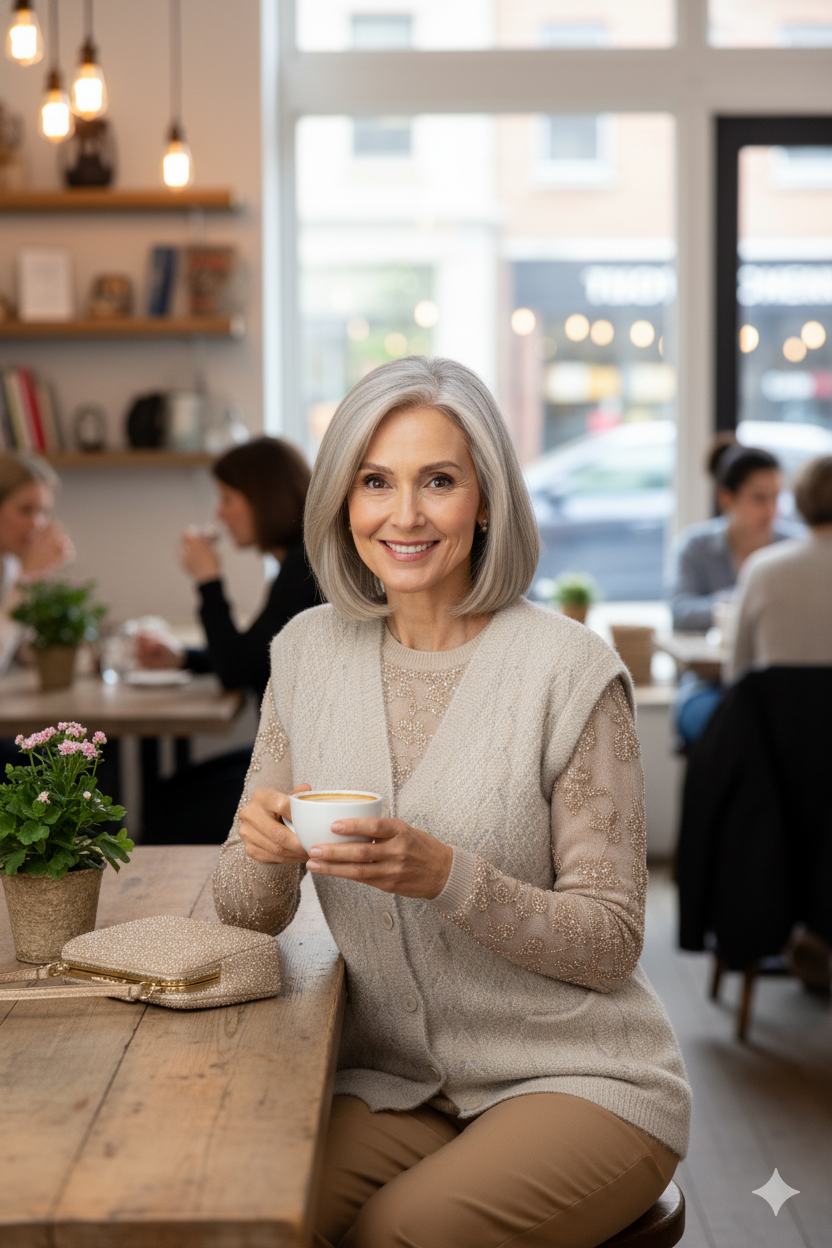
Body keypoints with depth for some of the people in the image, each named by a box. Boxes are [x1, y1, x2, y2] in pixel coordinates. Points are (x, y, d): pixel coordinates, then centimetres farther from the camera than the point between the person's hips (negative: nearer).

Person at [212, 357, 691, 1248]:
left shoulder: (568, 671, -12)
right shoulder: (309, 654, 3)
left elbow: (611, 942, -10)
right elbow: (247, 917, 6)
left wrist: (446, 877, -26)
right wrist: (270, 849, -17)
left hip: (577, 1081, -3)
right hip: (392, 1085, 3)